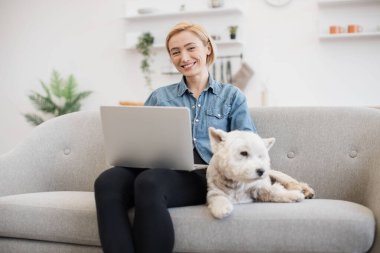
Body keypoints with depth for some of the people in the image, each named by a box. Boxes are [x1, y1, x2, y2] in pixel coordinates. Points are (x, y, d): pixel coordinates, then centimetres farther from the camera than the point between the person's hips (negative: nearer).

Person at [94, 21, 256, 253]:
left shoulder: (231, 96, 18)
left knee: (149, 182, -37)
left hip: (206, 176, -2)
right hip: (162, 171, 3)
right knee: (107, 181, -32)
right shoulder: (159, 97, 24)